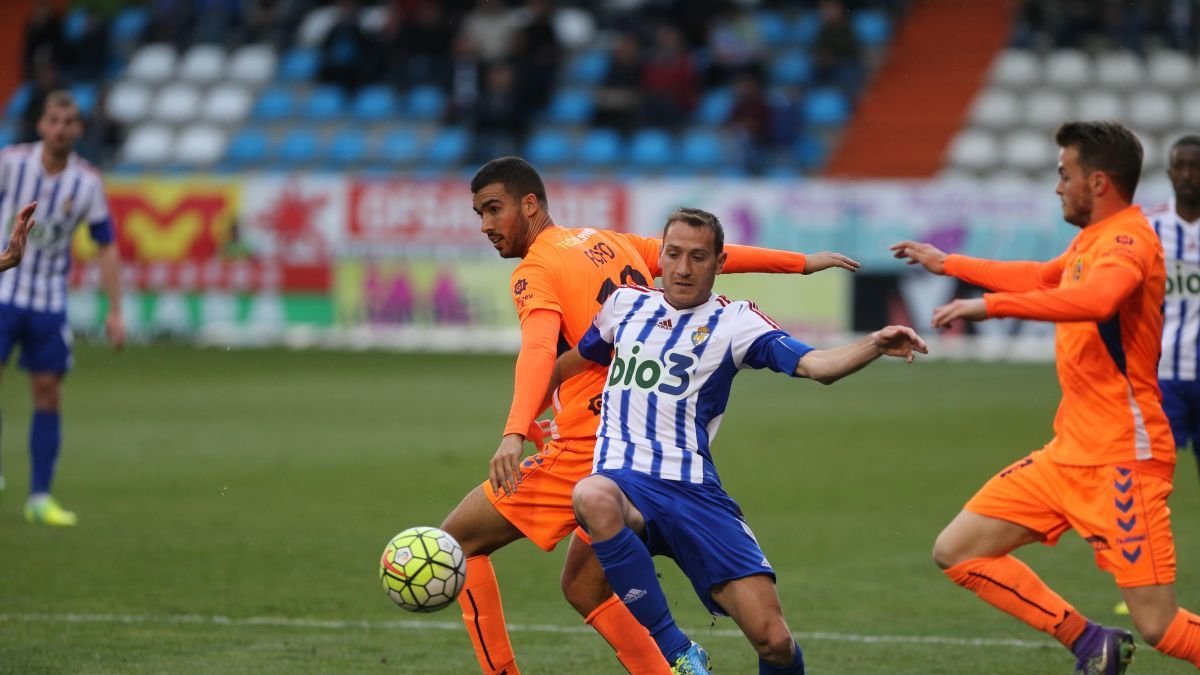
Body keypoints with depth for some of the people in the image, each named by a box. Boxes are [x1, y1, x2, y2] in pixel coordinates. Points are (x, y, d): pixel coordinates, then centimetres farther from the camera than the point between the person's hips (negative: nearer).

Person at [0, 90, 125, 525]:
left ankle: (40, 498, 8)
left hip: (49, 301, 2)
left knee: (48, 396, 2)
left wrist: (115, 311, -4)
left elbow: (107, 246, 1)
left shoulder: (87, 182, -4)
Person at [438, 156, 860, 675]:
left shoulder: (535, 271, -7)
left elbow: (539, 351, -26)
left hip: (589, 443, -8)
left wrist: (515, 434, -41)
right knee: (583, 587, 19)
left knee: (458, 537, 2)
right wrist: (801, 263, 36)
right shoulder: (609, 242, 16)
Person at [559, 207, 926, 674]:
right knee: (592, 497, -39)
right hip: (623, 479, 1)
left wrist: (874, 346, -30)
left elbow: (816, 364, -12)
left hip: (694, 491, -1)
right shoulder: (626, 303, 14)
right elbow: (572, 362, 34)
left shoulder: (734, 321, 4)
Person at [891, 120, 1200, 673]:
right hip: (1069, 454, 9)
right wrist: (947, 264, 43)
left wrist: (991, 305, -41)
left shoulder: (1127, 239, -16)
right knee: (956, 552, 4)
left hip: (1121, 461, -9)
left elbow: (1097, 298, -39)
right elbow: (1039, 278, 35)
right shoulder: (1090, 240, 13)